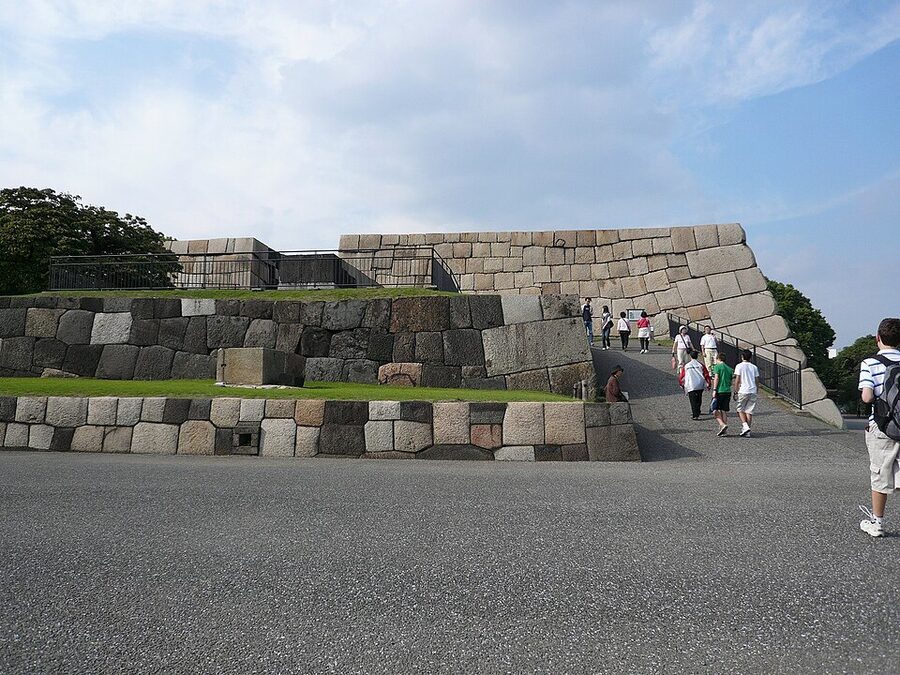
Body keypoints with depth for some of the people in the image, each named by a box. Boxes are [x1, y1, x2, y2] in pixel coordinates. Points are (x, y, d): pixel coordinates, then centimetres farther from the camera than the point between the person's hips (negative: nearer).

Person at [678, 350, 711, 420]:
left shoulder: (686, 365, 6)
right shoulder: (700, 365, 6)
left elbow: (681, 376, 8)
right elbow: (706, 375, 4)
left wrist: (681, 384, 22)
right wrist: (708, 384, 12)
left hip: (691, 386, -2)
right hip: (700, 385, 2)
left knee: (693, 400, -2)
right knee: (699, 399, 20)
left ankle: (695, 415, -11)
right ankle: (697, 412, 33)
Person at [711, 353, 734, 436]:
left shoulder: (717, 366, -2)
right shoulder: (729, 368, 16)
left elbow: (716, 378, -12)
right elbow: (730, 382, 18)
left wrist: (714, 390, -14)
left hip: (719, 391, -6)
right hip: (728, 391, 6)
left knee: (716, 410, -1)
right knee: (724, 411, 9)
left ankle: (722, 425, -20)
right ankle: (723, 430, 7)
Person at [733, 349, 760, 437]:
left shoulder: (739, 366, -4)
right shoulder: (754, 367, 9)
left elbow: (737, 380, -8)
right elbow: (757, 380, 10)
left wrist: (736, 391, -1)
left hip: (743, 391, -4)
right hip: (753, 391, 4)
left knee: (740, 410, 9)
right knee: (749, 411, 7)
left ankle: (745, 426, -10)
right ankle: (747, 431, 7)